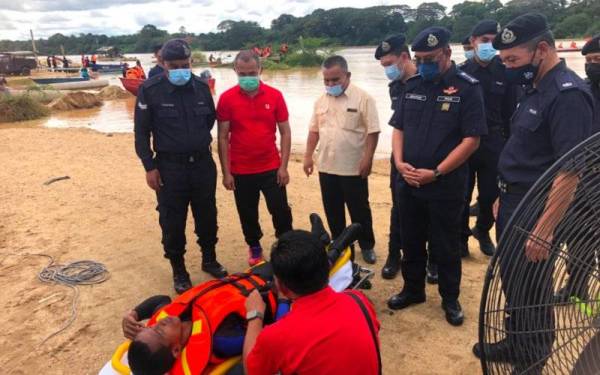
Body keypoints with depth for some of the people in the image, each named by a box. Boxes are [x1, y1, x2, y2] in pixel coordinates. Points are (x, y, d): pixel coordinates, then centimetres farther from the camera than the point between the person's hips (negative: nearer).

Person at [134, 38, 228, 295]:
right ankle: (178, 271, 25)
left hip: (203, 164, 3)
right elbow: (141, 132, -5)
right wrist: (149, 167, -8)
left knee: (207, 216, 14)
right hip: (169, 167, -3)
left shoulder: (201, 87, 1)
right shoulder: (150, 90, -9)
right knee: (172, 222, 6)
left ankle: (209, 260, 35)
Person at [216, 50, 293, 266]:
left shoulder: (274, 96, -4)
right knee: (248, 215, 14)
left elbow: (285, 132, 0)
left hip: (271, 168, 0)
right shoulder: (227, 98, -6)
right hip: (241, 171, 0)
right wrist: (226, 172, -5)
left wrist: (283, 166, -5)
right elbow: (223, 137, -3)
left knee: (281, 212, 5)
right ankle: (254, 247, 36)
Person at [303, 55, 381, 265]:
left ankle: (367, 246, 24)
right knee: (332, 210, 14)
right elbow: (314, 130, 13)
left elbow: (372, 131, -12)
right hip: (326, 167, 5)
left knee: (359, 210, 7)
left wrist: (368, 158, -18)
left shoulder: (363, 99, -10)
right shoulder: (321, 101, 8)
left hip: (354, 168, -5)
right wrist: (308, 156, 8)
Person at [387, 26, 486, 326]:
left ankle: (450, 300, 28)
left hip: (446, 186, -5)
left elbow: (471, 139, -13)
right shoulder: (412, 85, 6)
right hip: (408, 183, 5)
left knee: (445, 247, 8)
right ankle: (413, 290, 36)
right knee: (411, 242, 17)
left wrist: (436, 172, -17)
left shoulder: (467, 88, -9)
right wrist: (399, 163, -6)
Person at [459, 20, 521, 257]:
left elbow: (511, 112, 1)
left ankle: (482, 231, 35)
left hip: (493, 143, 1)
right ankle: (462, 236, 26)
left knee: (490, 194, 10)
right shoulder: (460, 72, -2)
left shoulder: (505, 73, 0)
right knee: (462, 195, 7)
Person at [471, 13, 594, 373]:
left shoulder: (568, 94, -20)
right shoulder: (536, 89, 10)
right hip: (514, 205, 9)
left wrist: (544, 231, -24)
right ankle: (515, 345, 41)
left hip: (536, 214, -9)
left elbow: (570, 173, -24)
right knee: (512, 284, 21)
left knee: (531, 294, 6)